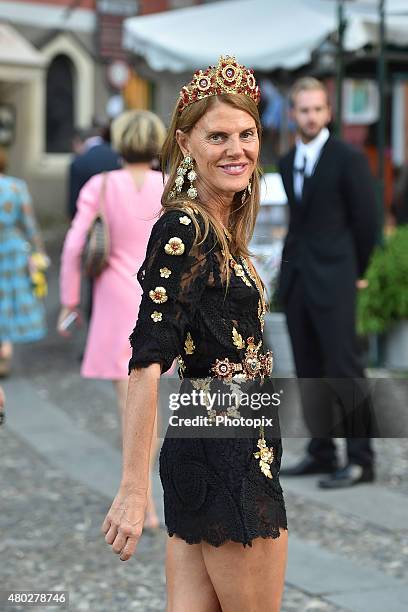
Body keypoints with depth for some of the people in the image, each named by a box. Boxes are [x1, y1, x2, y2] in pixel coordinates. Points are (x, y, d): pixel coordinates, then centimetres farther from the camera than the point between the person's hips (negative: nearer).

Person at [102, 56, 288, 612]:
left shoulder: (217, 230, 13)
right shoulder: (183, 229, -16)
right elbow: (147, 363, -22)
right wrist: (133, 490, -25)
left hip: (202, 446, 9)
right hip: (229, 449, -9)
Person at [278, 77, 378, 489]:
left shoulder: (348, 160, -7)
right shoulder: (287, 162, 13)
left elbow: (365, 221, -4)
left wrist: (356, 272, 1)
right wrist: (289, 266, 10)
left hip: (332, 282, -7)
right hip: (296, 281, 7)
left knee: (343, 370, -8)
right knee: (309, 373, 9)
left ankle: (360, 459, -2)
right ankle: (321, 453, 17)